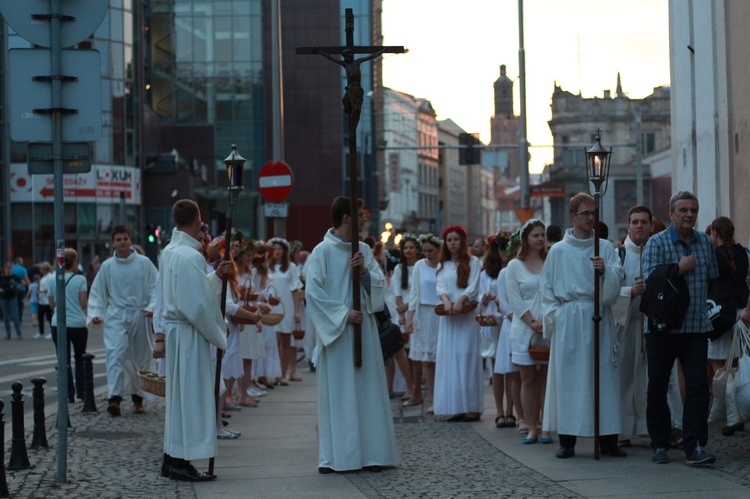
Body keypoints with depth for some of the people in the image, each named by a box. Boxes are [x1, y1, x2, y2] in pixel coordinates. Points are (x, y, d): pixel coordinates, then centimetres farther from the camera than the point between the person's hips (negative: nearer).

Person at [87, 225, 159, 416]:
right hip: (116, 315, 0)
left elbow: (156, 286, -1)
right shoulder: (107, 266, 4)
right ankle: (114, 397, -24)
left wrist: (152, 307, -14)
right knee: (115, 353, -17)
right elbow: (97, 292, 9)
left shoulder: (144, 263, 0)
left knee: (139, 356, 9)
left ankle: (138, 397, 23)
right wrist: (95, 313, -3)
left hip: (139, 315, 1)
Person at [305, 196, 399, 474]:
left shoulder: (364, 251, 11)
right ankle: (334, 457, 2)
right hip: (336, 331, -5)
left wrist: (365, 272, -11)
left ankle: (370, 453, 9)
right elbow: (313, 292, -10)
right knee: (337, 393, -3)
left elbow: (380, 284, 8)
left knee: (367, 390, 5)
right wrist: (343, 314, -14)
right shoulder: (322, 252, -6)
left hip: (363, 329, 5)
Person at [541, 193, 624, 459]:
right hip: (568, 319, 0)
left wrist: (604, 270, -21)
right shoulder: (558, 251, 7)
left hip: (598, 319, 1)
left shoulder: (605, 247, 9)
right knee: (568, 377, -1)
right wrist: (553, 316, 0)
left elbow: (616, 280, -2)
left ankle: (607, 439, 3)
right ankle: (567, 441, 2)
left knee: (603, 375, -1)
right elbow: (547, 289, 10)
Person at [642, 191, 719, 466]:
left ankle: (694, 446, -8)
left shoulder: (705, 242, 10)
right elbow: (650, 279, -15)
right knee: (657, 387, 5)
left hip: (696, 327, 3)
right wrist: (680, 269, -14)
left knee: (698, 385, -7)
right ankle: (660, 445, 16)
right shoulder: (656, 243, -4)